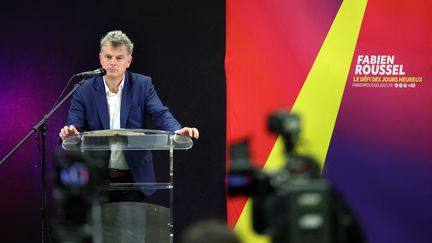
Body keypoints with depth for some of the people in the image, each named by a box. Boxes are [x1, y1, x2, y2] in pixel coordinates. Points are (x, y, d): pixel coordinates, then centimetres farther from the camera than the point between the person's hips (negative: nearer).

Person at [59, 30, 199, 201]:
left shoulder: (142, 85, 0)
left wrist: (177, 130, -33)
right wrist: (69, 132, -32)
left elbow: (160, 114, -12)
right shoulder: (85, 91, -1)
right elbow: (73, 124, -7)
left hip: (134, 178, 0)